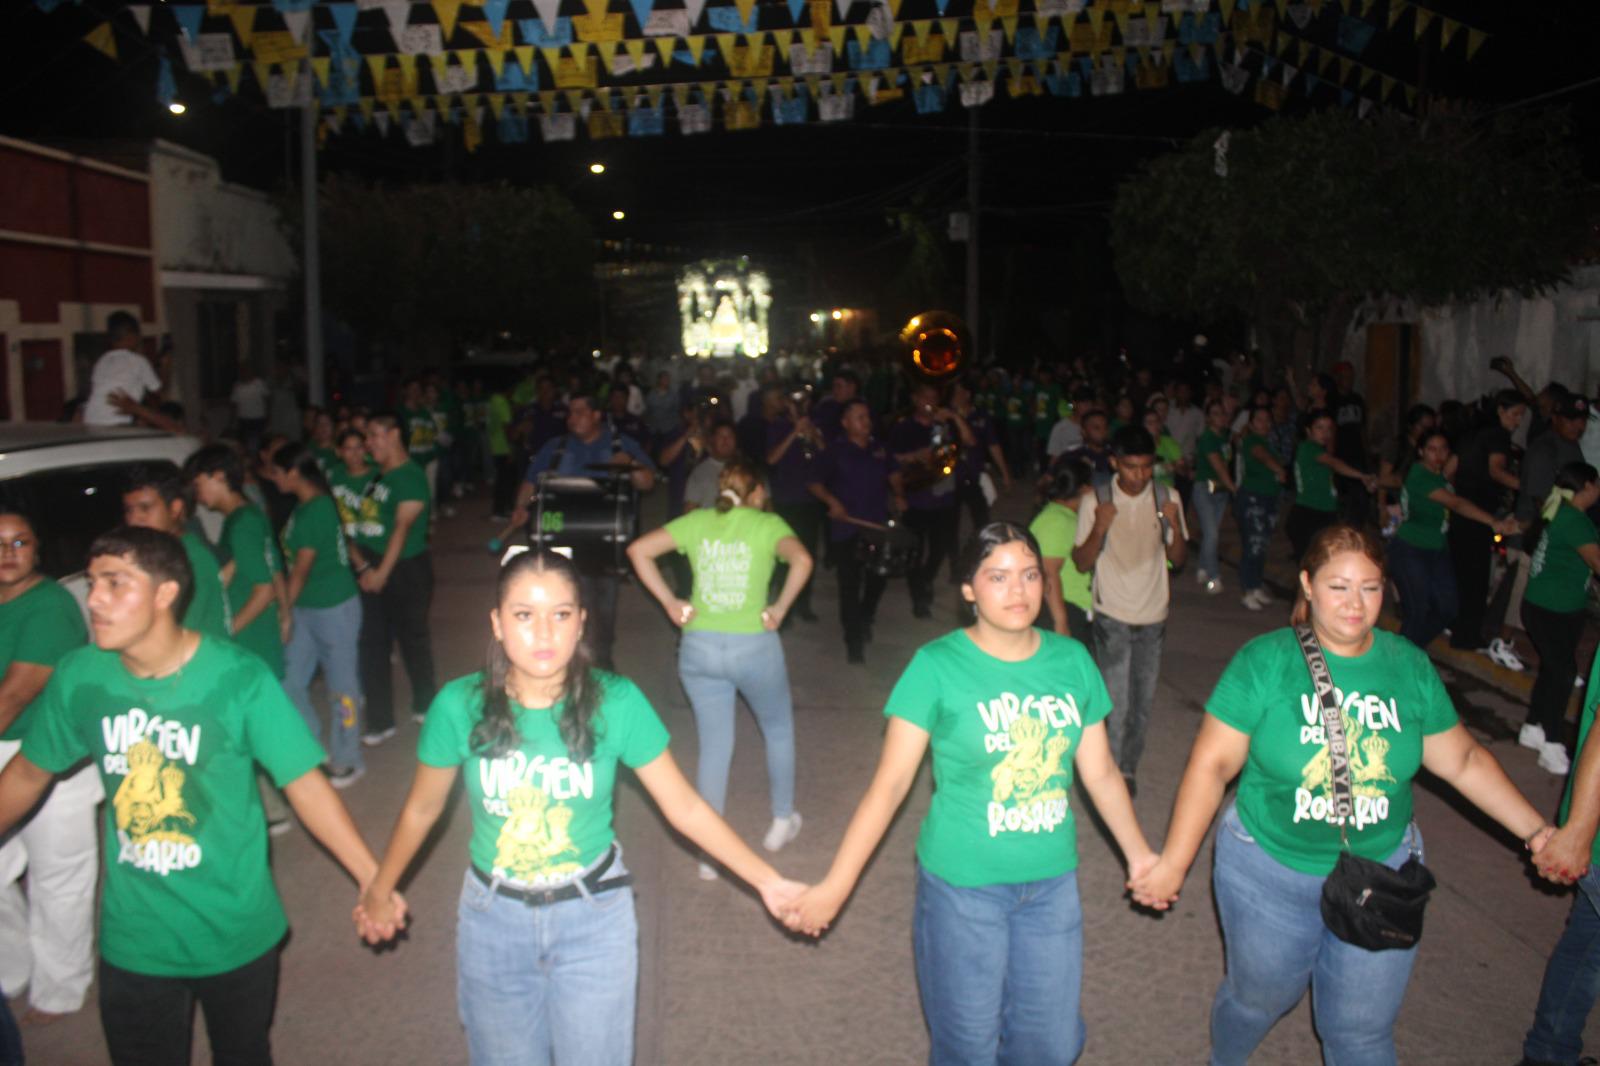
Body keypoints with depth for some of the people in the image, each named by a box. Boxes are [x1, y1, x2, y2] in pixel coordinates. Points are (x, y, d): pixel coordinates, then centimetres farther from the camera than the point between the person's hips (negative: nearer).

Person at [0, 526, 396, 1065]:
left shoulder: (239, 678, -20)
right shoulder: (78, 677, -9)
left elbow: (304, 782, -18)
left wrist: (373, 879, -23)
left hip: (236, 933, -2)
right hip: (133, 940, 2)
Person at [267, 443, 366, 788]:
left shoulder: (316, 511, -20)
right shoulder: (304, 507, 9)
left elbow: (300, 570, -18)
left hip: (334, 607, -9)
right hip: (306, 608, 9)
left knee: (341, 684, 4)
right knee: (290, 681, 10)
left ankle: (346, 761, 16)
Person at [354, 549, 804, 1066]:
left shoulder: (616, 703, -19)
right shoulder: (459, 705, -16)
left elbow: (685, 807, -11)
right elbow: (422, 809, 1)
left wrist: (767, 881, -13)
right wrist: (378, 892, 12)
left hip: (595, 918, -1)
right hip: (493, 919, 1)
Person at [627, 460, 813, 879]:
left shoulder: (697, 521, 8)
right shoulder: (768, 523, 0)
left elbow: (637, 550, 0)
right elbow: (801, 560, -20)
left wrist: (669, 601, 2)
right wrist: (780, 609, -10)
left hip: (699, 646, 3)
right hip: (754, 645, -2)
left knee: (714, 745, 14)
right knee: (779, 729, 23)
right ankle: (782, 822, 37)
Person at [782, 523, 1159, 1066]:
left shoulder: (1072, 660, -1)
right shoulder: (937, 666, -13)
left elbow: (1100, 772, 9)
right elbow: (891, 782, -14)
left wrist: (1138, 853, 11)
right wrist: (834, 886, -17)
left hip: (1052, 880, 4)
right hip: (963, 885, -4)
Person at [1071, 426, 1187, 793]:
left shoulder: (1166, 499, -1)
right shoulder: (1095, 501, -9)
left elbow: (1178, 559, 3)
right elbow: (1082, 563, -8)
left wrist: (1175, 526, -17)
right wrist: (1099, 529, -26)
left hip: (1153, 615, 3)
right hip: (1112, 615, -3)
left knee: (1143, 702, 13)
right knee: (1116, 704, -6)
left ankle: (1128, 768, 31)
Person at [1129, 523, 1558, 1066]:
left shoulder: (1411, 667, -3)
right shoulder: (1264, 661, -13)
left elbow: (1462, 760, 6)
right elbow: (1212, 764, -13)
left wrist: (1536, 830, -2)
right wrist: (1173, 862, -16)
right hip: (1269, 872, -2)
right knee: (1257, 997, 19)